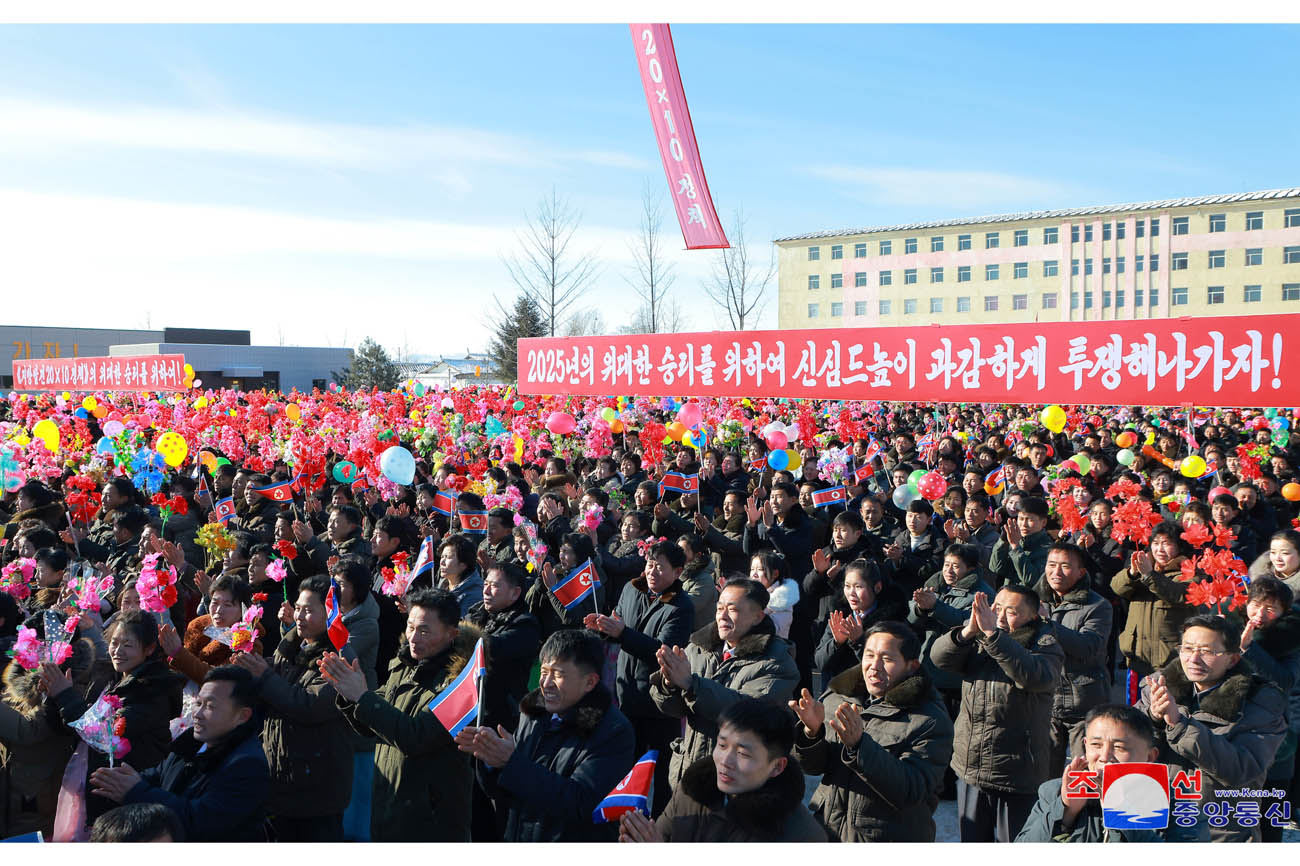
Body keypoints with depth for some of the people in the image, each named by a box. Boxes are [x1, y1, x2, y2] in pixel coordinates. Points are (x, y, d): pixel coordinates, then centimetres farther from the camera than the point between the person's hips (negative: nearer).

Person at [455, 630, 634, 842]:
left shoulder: (615, 732, -19)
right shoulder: (532, 715, -1)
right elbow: (503, 797, 5)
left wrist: (512, 762, -30)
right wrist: (490, 758, -15)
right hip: (514, 838, 5)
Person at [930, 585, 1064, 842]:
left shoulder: (1044, 646, -6)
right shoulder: (977, 642, 6)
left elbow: (1036, 677, -29)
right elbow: (939, 657, -10)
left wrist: (993, 633, -35)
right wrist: (969, 631, -28)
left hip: (1018, 780, -4)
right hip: (969, 771, 5)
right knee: (972, 840, 19)